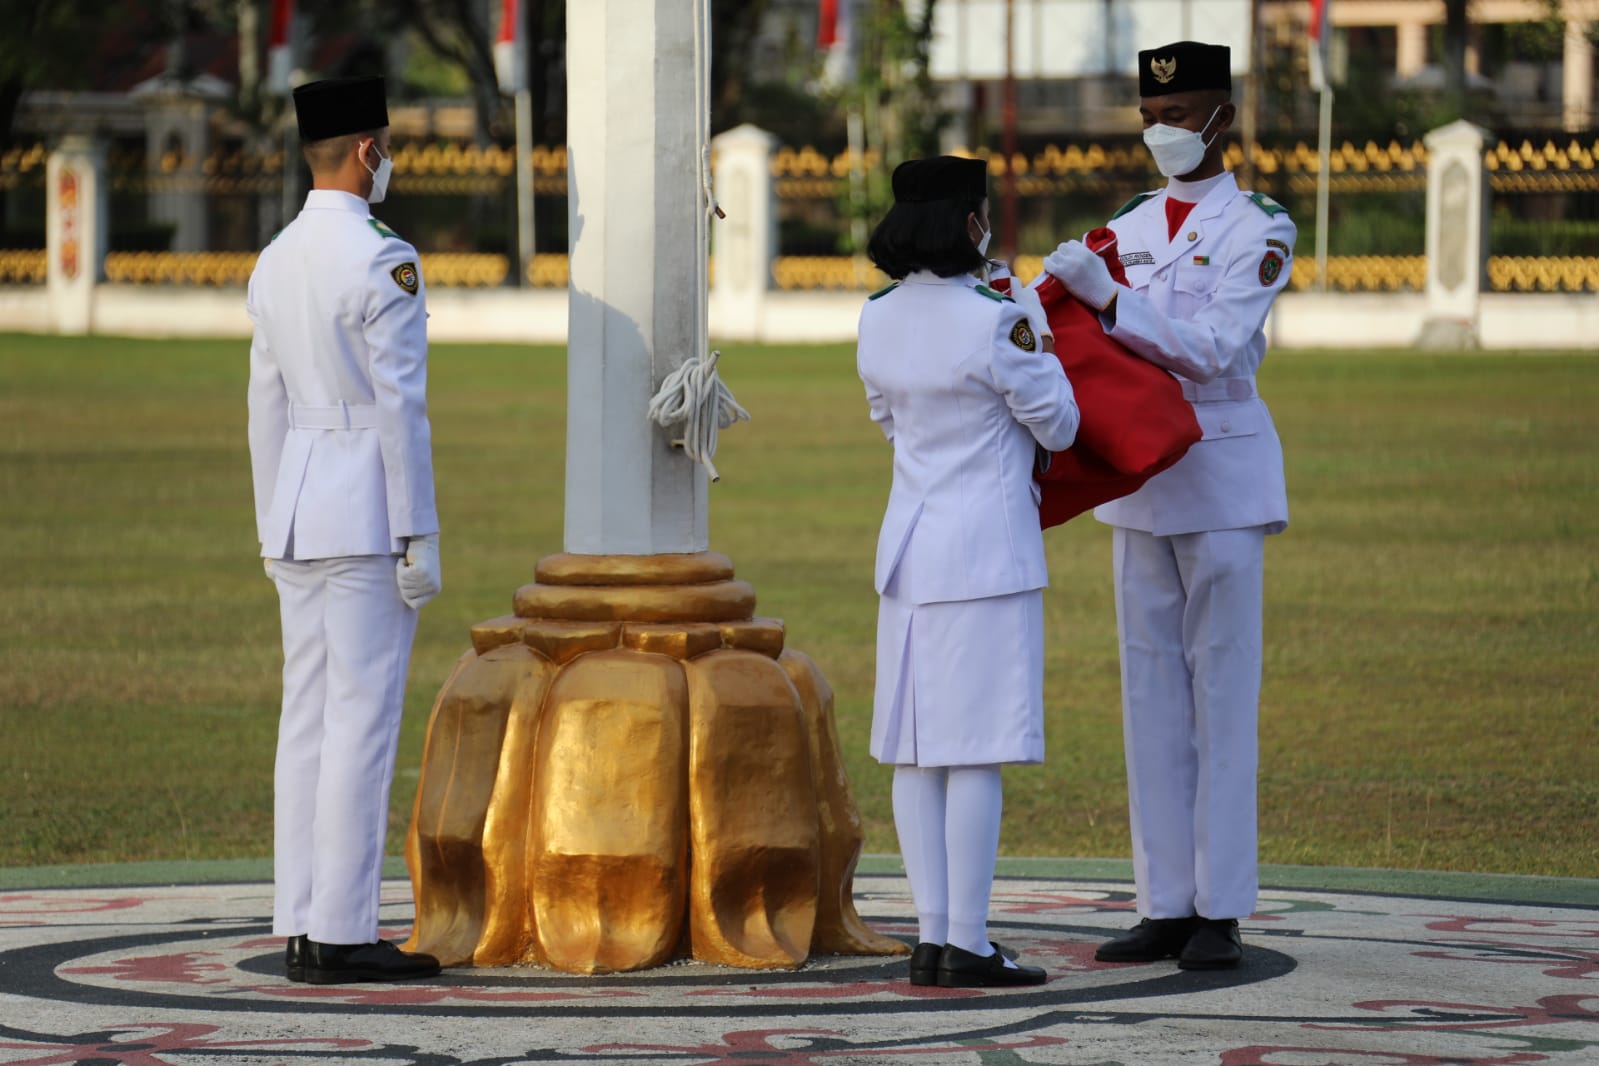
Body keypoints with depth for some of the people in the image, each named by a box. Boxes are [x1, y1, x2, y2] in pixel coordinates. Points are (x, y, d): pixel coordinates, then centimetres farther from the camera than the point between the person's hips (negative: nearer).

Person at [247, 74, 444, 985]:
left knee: (309, 719, 8)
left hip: (298, 510, 8)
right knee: (363, 721, -7)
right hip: (368, 511, -8)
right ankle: (343, 933, -8)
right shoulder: (383, 261, -14)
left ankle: (302, 928, 9)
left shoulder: (276, 263, 11)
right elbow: (400, 406, -16)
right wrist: (419, 541, -14)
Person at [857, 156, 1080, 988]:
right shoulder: (995, 323, -15)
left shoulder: (878, 320, 4)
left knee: (917, 748, 8)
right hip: (987, 547, -7)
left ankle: (931, 936, 8)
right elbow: (1059, 427, -5)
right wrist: (1036, 341, 9)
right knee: (976, 749, -4)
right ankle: (965, 946, -4)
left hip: (908, 543, 7)